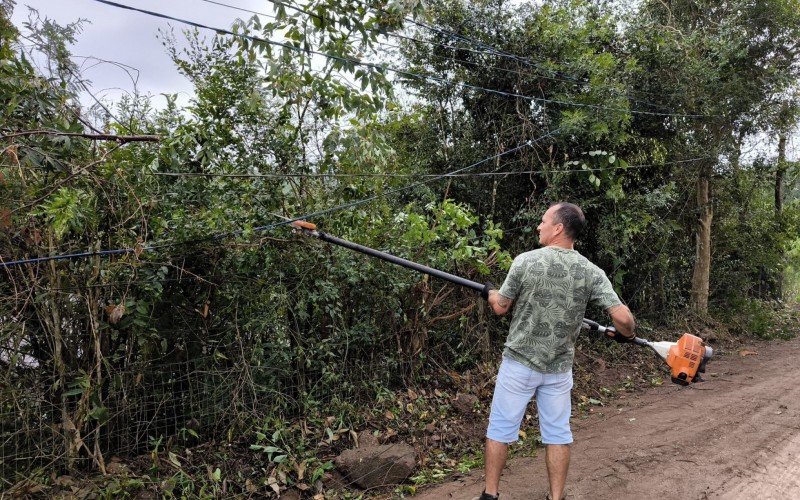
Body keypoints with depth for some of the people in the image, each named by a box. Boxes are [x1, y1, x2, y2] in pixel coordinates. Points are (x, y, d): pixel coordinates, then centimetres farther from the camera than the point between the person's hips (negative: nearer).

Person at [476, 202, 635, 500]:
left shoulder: (526, 261, -13)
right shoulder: (591, 272, -6)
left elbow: (500, 308, -4)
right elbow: (622, 317, -11)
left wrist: (491, 294, 18)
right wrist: (626, 334, 12)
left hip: (519, 363, -2)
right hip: (559, 368, 3)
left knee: (500, 428, 10)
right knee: (557, 433, 15)